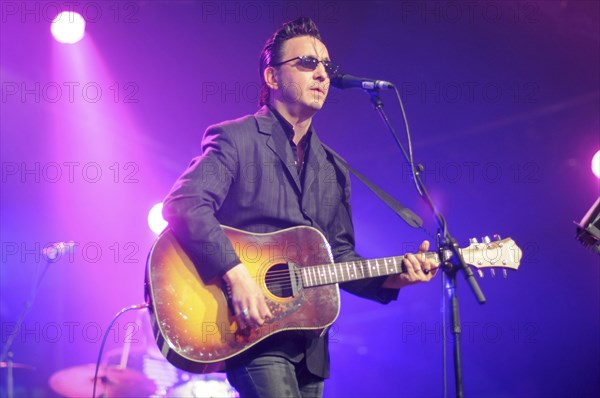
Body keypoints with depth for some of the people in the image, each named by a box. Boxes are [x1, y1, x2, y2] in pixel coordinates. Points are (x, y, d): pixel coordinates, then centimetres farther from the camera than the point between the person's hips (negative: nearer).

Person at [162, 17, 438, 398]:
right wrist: (236, 275, -28)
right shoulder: (236, 139, -4)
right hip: (250, 329, -7)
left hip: (308, 341, 7)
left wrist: (393, 276, 0)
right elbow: (184, 203, -19)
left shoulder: (334, 169, 17)